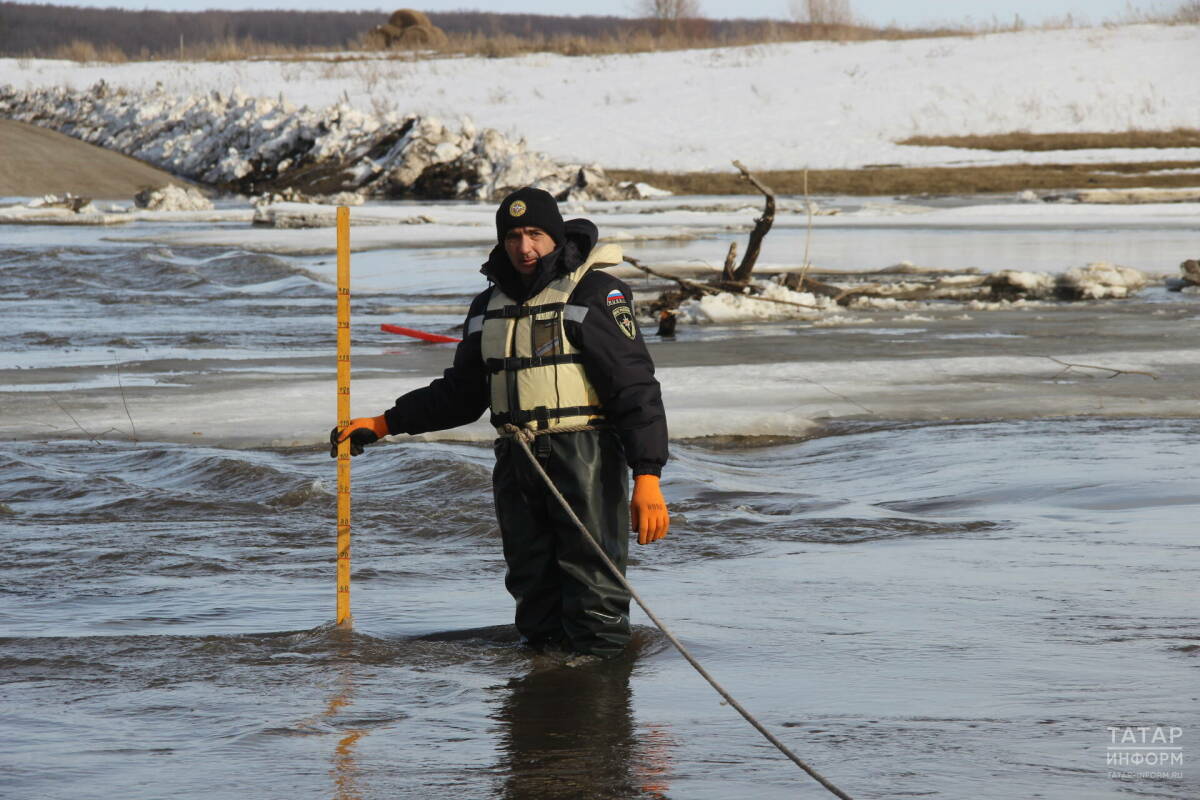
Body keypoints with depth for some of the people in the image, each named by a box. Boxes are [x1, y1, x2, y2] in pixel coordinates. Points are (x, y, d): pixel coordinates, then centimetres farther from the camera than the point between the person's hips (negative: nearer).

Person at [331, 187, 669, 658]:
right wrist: (383, 424, 20)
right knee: (533, 594, 9)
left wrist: (647, 477, -19)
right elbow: (461, 393, 26)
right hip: (517, 466, 6)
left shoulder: (595, 294, -4)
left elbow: (636, 388, -10)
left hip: (586, 460, -6)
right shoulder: (489, 306, 16)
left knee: (594, 601, -8)